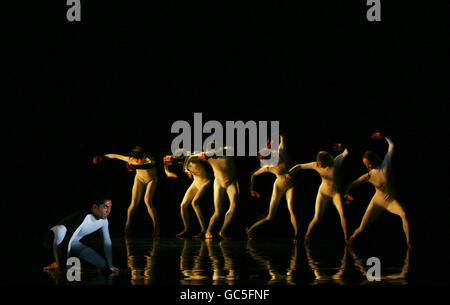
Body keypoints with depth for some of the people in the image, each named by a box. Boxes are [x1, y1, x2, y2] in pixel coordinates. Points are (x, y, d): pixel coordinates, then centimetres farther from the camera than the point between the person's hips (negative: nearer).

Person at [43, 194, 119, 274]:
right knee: (61, 230, -45)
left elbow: (107, 242, 4)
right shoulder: (84, 217, -34)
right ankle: (58, 264, -22)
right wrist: (61, 264, -34)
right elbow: (68, 240, -37)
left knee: (103, 264, -6)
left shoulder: (104, 221, -9)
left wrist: (110, 266, 5)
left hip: (74, 243, 7)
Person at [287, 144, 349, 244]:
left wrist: (341, 148, -43)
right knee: (317, 217, -8)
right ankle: (307, 234, 18)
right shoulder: (316, 165, -15)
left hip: (336, 193, -1)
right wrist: (289, 173, -23)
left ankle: (346, 238, -15)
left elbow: (347, 152, -25)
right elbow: (299, 166, -10)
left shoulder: (335, 162, -21)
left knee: (342, 213, -23)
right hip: (323, 192, 1)